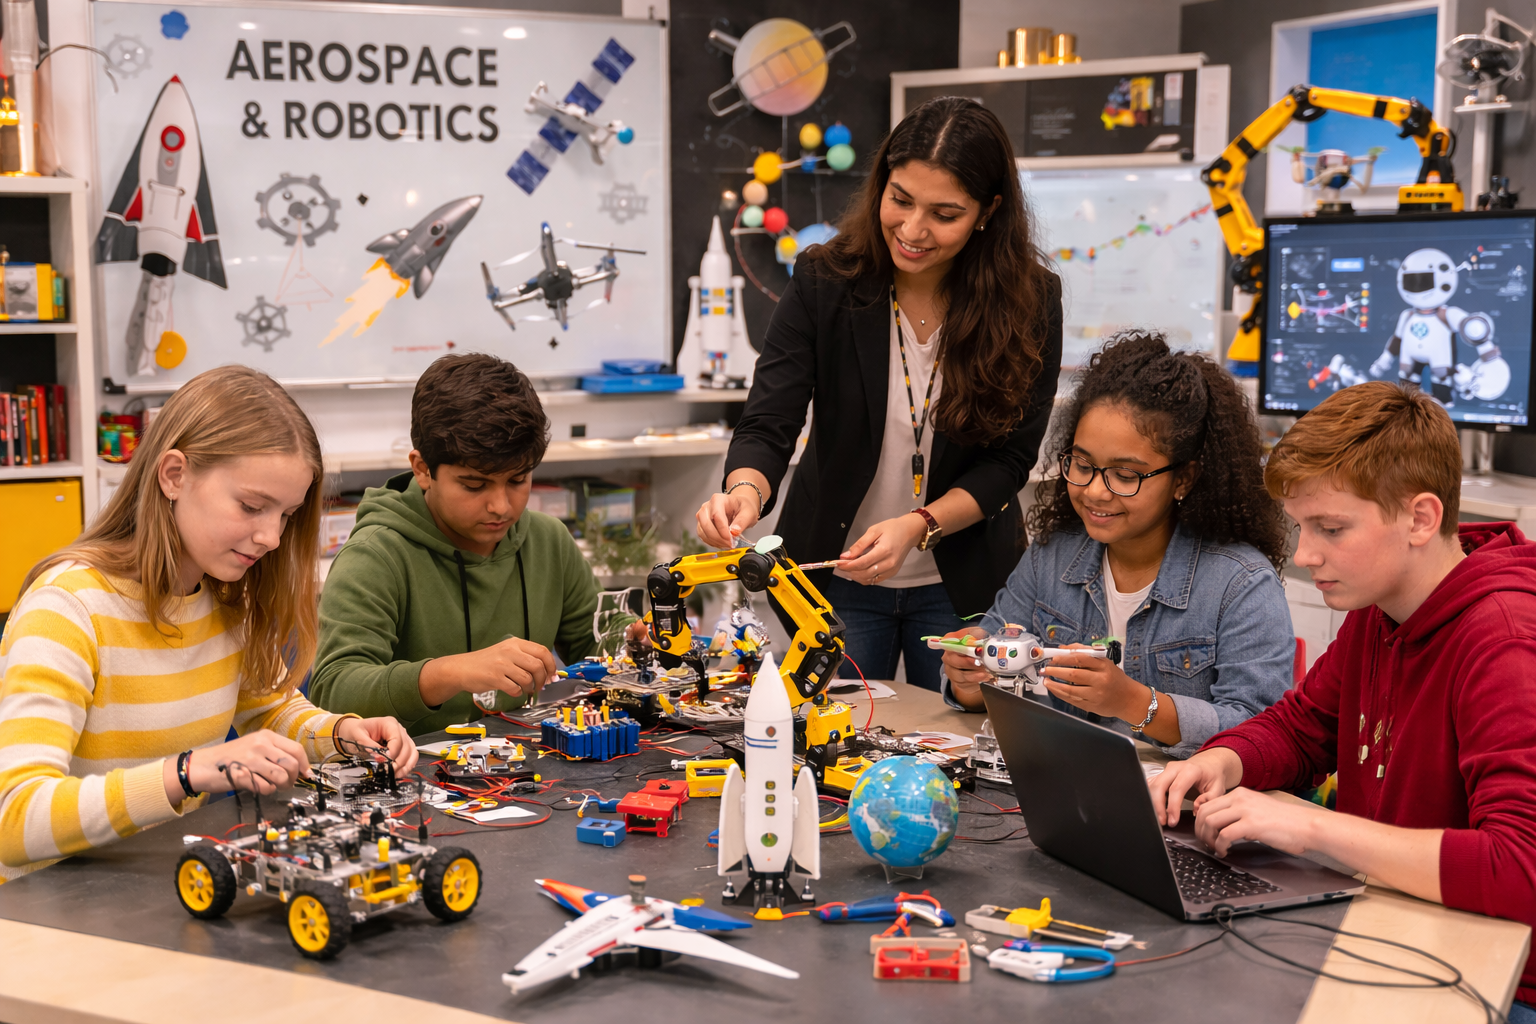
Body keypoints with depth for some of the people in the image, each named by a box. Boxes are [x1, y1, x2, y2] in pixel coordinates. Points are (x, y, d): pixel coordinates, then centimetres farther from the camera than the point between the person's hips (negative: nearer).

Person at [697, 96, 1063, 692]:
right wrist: (745, 490, -38)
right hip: (834, 576, 0)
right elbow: (769, 424, -16)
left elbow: (1010, 458, -9)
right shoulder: (823, 281, -12)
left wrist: (916, 525, -24)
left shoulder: (1029, 302, -12)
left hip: (963, 582, 0)